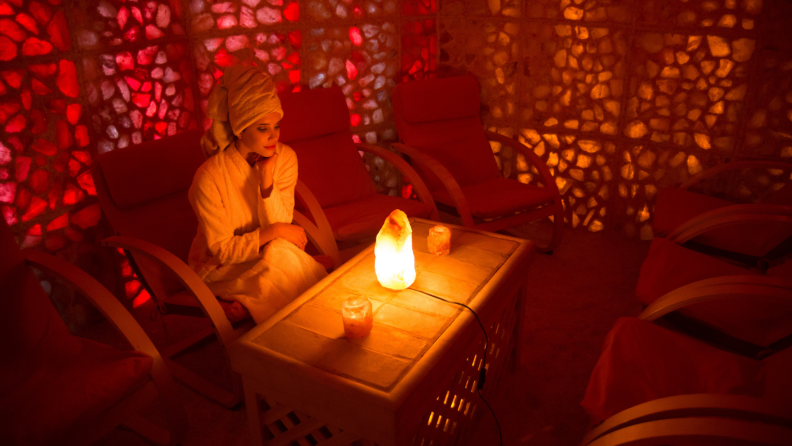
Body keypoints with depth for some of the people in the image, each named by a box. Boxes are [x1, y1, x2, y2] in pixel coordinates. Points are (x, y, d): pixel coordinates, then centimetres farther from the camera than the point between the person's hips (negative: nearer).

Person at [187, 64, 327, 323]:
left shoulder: (285, 158, -10)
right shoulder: (209, 178, -24)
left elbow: (280, 224, -11)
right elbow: (222, 251, -17)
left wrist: (267, 180, -25)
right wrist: (273, 232, -23)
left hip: (266, 257, 5)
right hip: (221, 270, -5)